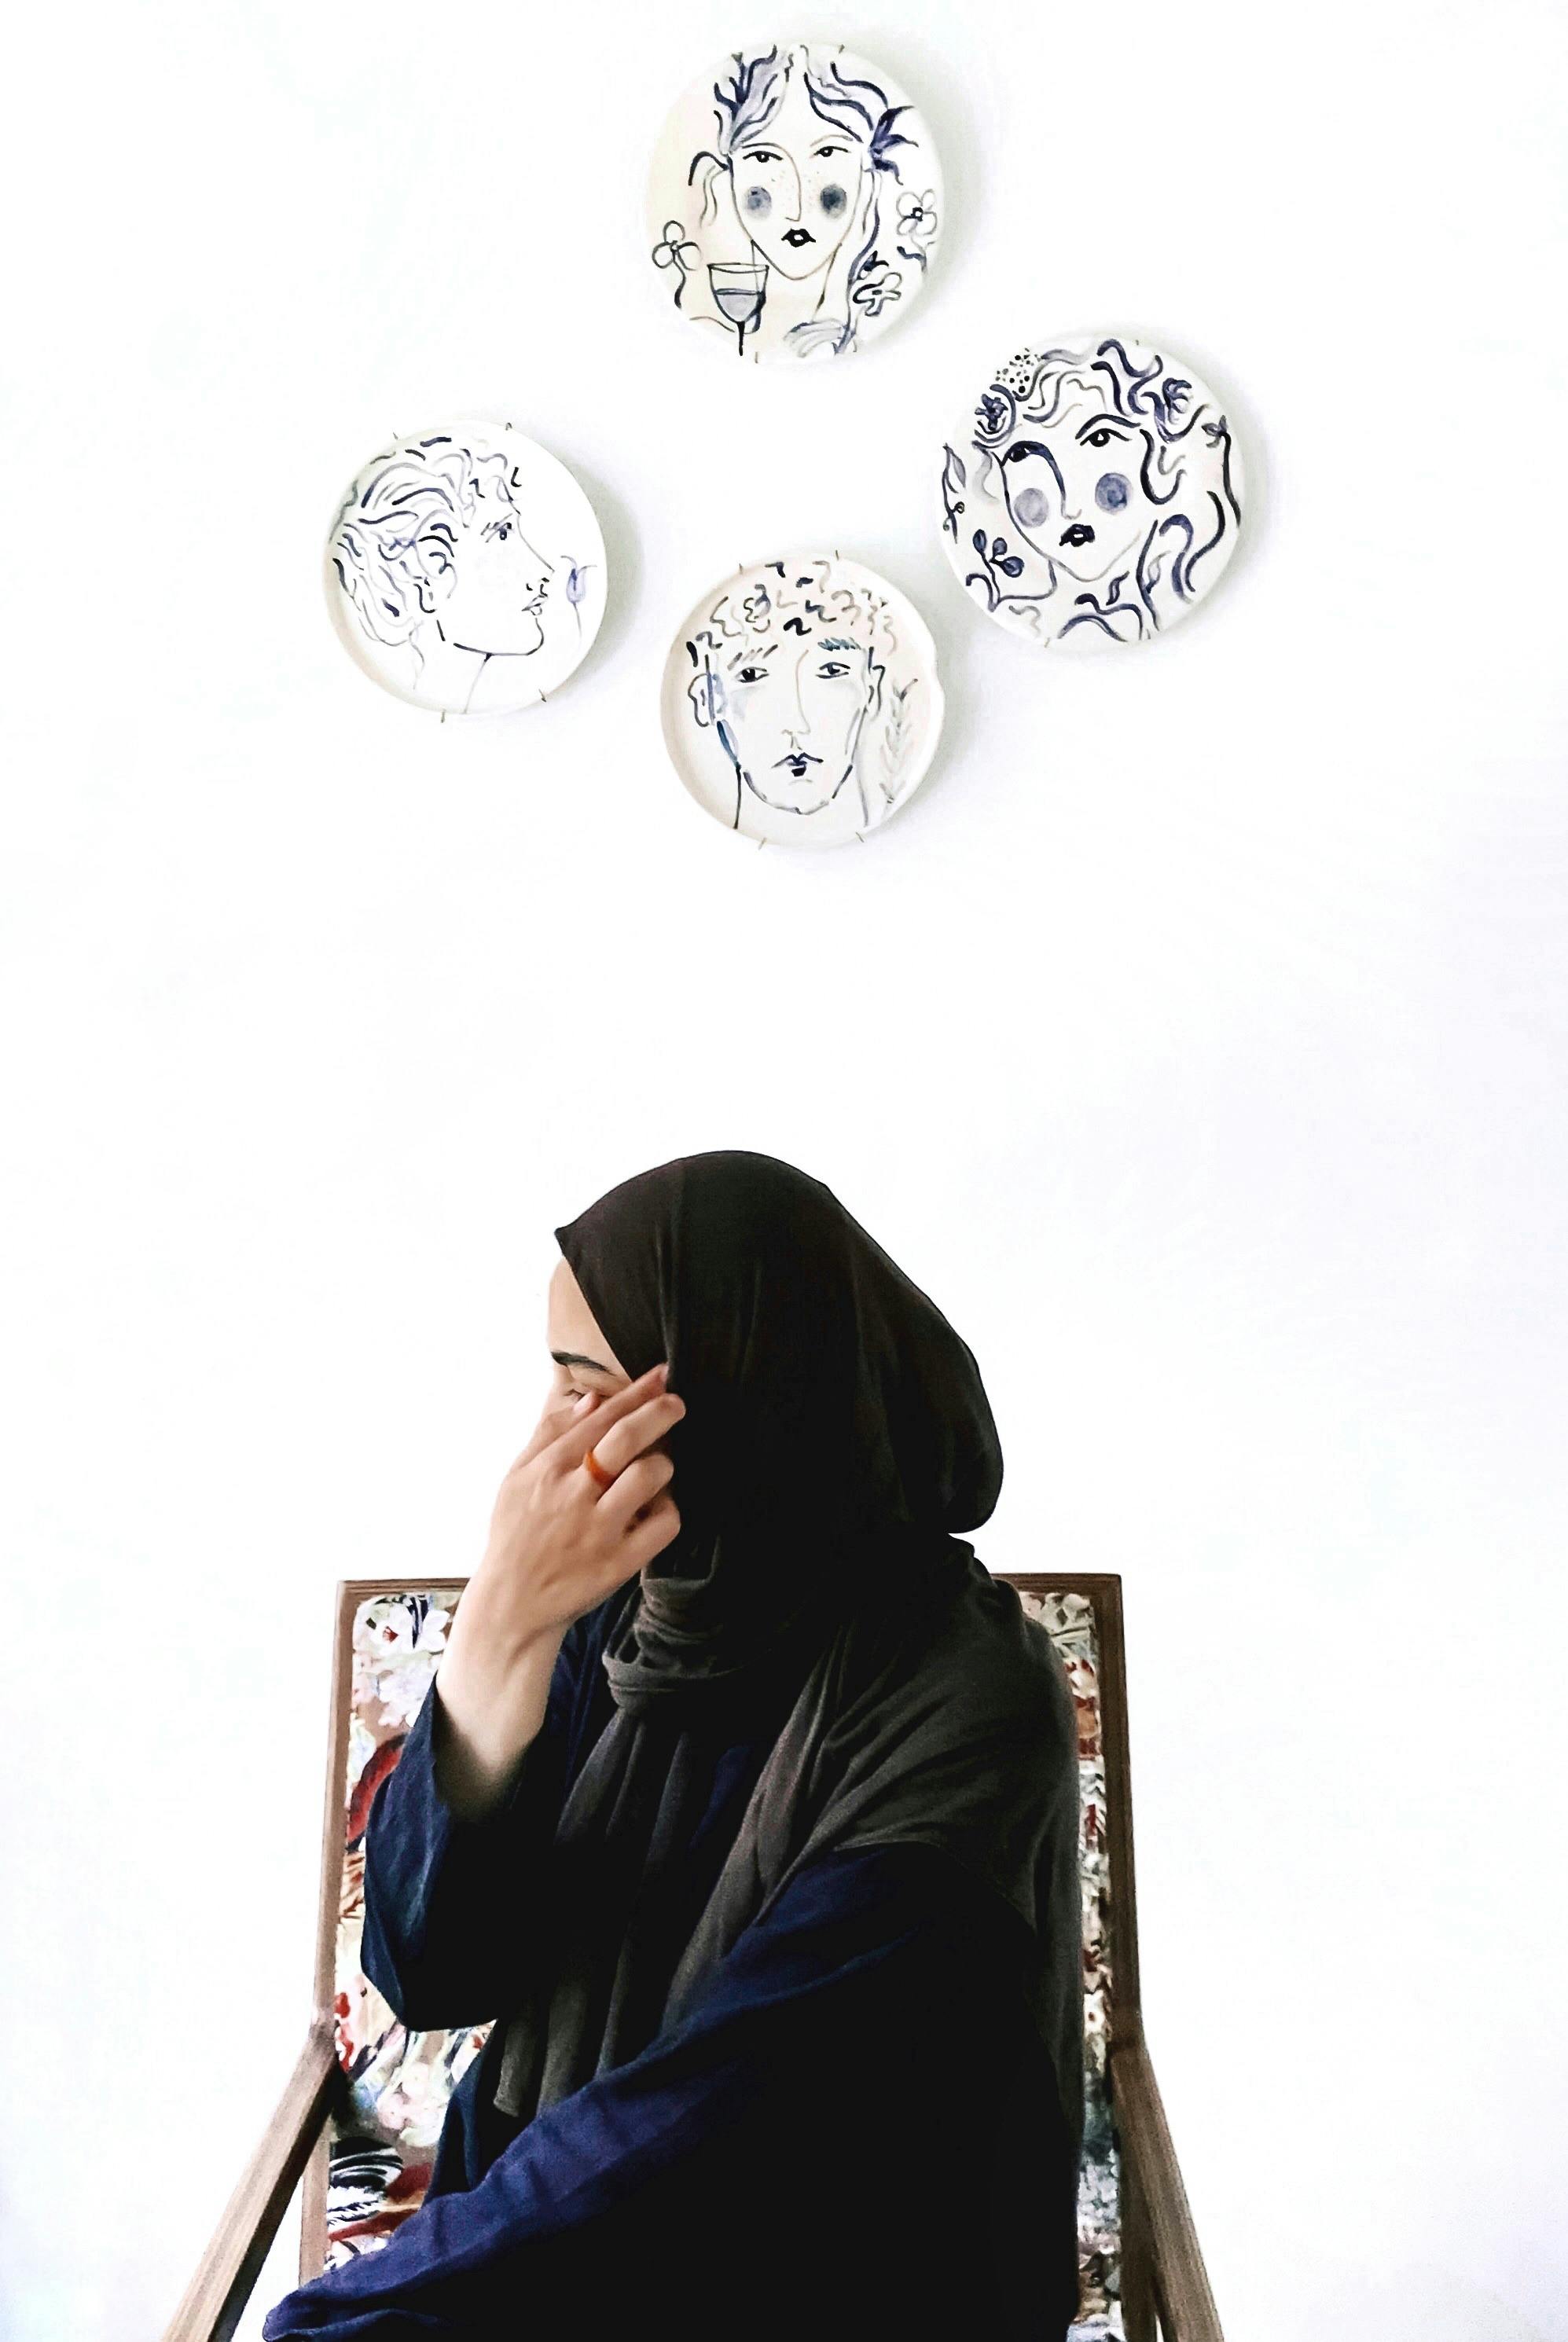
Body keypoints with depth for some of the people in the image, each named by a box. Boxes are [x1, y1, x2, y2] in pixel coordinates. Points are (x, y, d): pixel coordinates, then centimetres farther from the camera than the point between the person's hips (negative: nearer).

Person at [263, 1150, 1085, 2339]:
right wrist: (502, 1627, -21)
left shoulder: (969, 1705, -20)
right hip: (566, 2218, 5)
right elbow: (429, 1962, -7)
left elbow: (722, 2111, -22)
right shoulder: (625, 1622, -2)